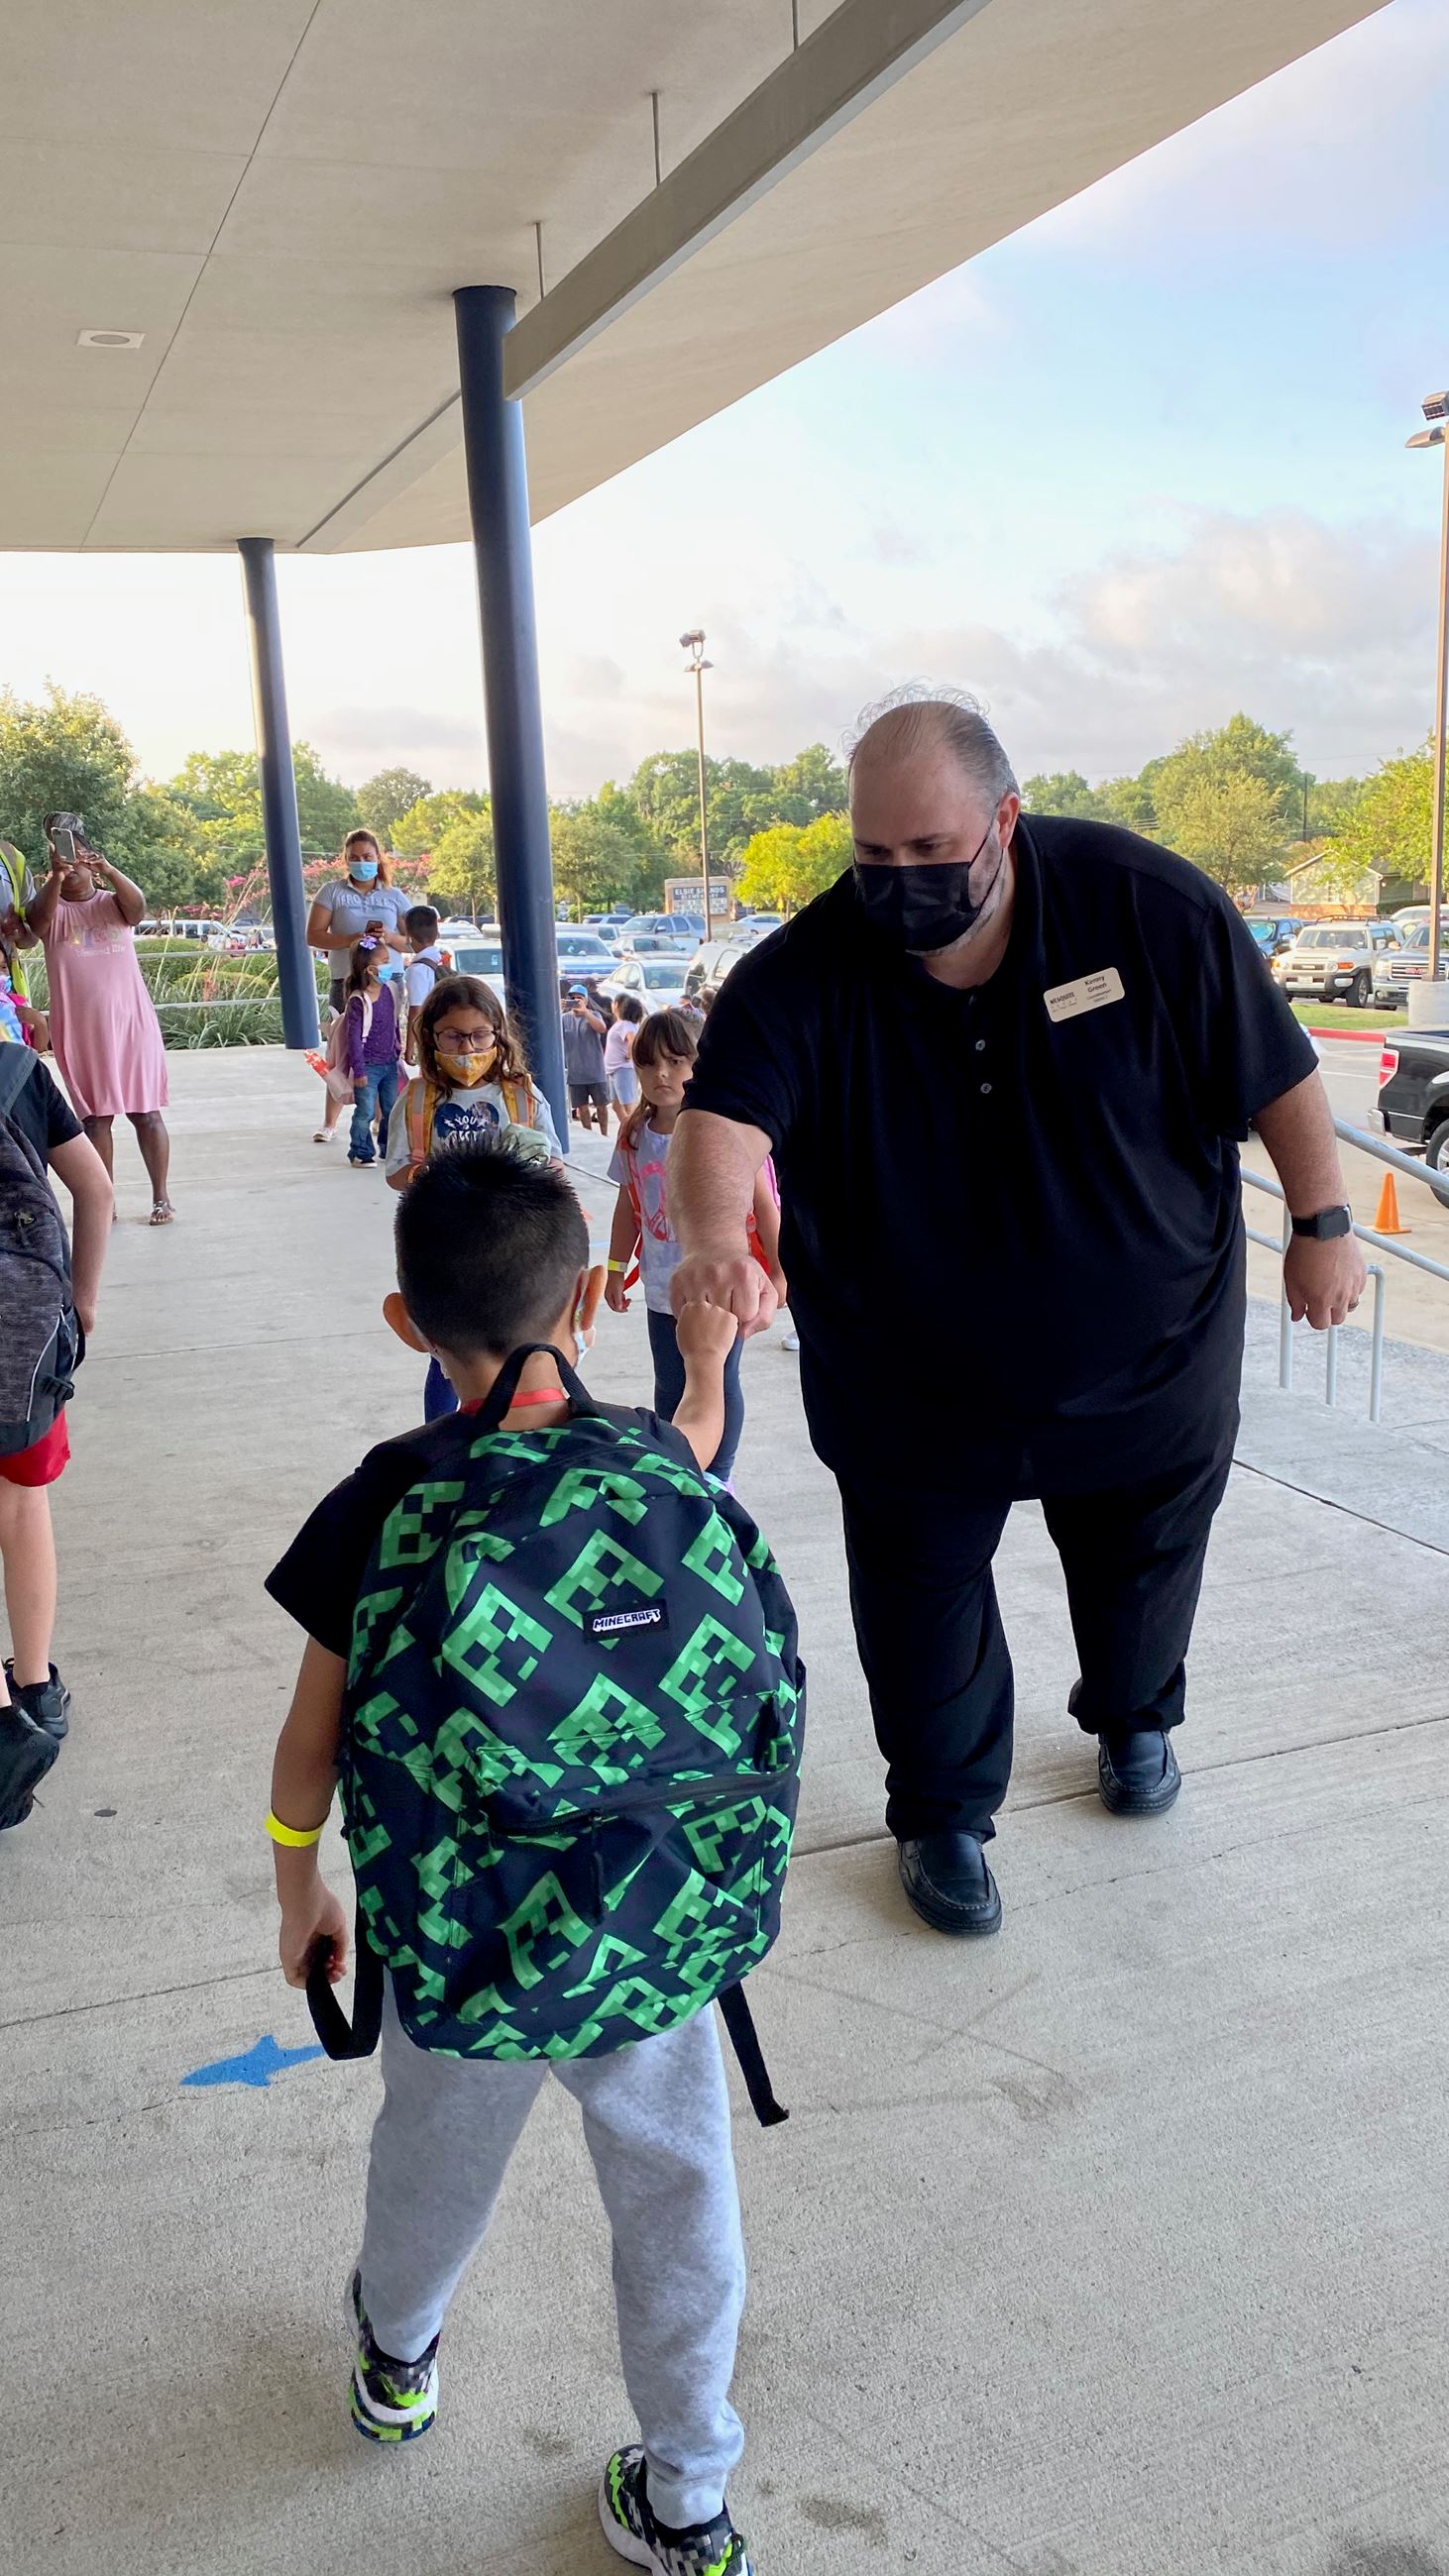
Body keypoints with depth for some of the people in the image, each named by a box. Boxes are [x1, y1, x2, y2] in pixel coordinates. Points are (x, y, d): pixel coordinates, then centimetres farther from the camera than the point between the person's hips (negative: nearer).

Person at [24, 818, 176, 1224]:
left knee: (145, 1110, 1)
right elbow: (38, 919, -19)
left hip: (130, 1022, -1)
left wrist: (108, 870, -36)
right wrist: (56, 876, -36)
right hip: (79, 1030, 1)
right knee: (94, 1115, 4)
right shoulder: (53, 910, 4)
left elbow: (138, 907, -18)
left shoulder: (113, 902, 4)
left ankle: (161, 1197, 8)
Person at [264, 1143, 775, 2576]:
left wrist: (299, 1896, 9)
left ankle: (396, 2360, 57)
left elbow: (311, 1744, -8)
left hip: (458, 1957, 0)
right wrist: (707, 1358, 36)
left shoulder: (390, 1503, -17)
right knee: (678, 2206, 20)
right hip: (655, 1944, 1)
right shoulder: (665, 1470, -11)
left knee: (433, 2172, 28)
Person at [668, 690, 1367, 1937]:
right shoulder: (803, 977, -21)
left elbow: (1273, 1071, -9)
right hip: (916, 1390, -1)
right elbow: (723, 1120, -37)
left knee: (1143, 1556, 24)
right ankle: (944, 1815, 37)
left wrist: (1323, 1224, -5)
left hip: (1150, 1356, 1)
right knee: (922, 1605, 10)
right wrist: (715, 1238, -57)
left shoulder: (1146, 905, -20)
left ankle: (1134, 1719, 57)